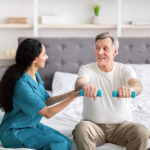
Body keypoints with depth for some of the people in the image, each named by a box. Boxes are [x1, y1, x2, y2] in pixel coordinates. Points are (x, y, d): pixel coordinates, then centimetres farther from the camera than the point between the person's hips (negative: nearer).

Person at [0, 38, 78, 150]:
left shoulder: (36, 74, 1)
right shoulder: (23, 85, -28)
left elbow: (46, 101, 10)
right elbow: (47, 113, -21)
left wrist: (70, 94, 0)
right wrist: (73, 97, -19)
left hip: (32, 125, 8)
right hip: (15, 131, -8)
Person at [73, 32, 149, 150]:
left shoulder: (125, 70, -1)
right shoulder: (87, 69, -1)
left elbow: (137, 85, -23)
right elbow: (79, 82, -25)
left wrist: (130, 88, -50)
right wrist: (84, 86, -52)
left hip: (121, 125, 1)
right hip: (94, 125, 0)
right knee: (82, 128, -33)